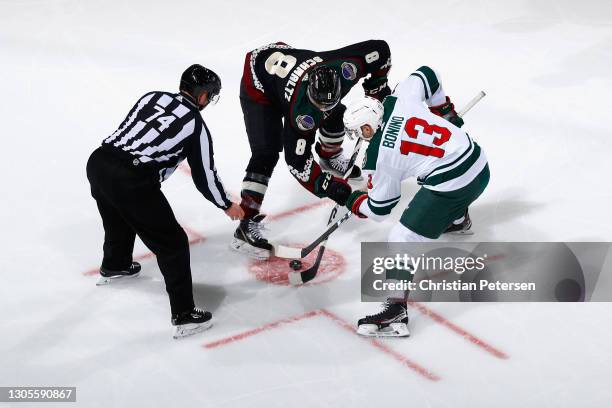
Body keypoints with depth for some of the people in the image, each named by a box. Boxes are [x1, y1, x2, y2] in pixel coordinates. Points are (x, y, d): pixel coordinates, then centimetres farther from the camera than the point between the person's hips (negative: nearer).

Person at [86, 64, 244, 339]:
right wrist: (227, 206, 26)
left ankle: (113, 267, 62)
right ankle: (184, 316, 7)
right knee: (172, 244, 5)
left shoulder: (152, 97, 19)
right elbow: (204, 176, 11)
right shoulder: (196, 124, 5)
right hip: (132, 182, -7)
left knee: (119, 218, 37)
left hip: (98, 161, 7)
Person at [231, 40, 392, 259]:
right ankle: (246, 223, -16)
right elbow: (297, 161, -32)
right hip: (258, 89, -7)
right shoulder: (301, 113, -40)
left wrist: (377, 86, -8)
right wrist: (329, 186, -33)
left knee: (335, 113, 17)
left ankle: (329, 156, 48)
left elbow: (379, 48, -14)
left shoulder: (344, 66, -31)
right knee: (266, 153, -19)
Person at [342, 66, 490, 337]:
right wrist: (442, 107, 31)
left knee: (403, 238, -5)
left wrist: (355, 203, 22)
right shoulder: (400, 98, 1)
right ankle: (458, 220, 73)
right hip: (479, 164, 9)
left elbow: (379, 208, 2)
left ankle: (395, 308, -9)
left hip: (450, 187, -9)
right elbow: (427, 74, 19)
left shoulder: (379, 158, -10)